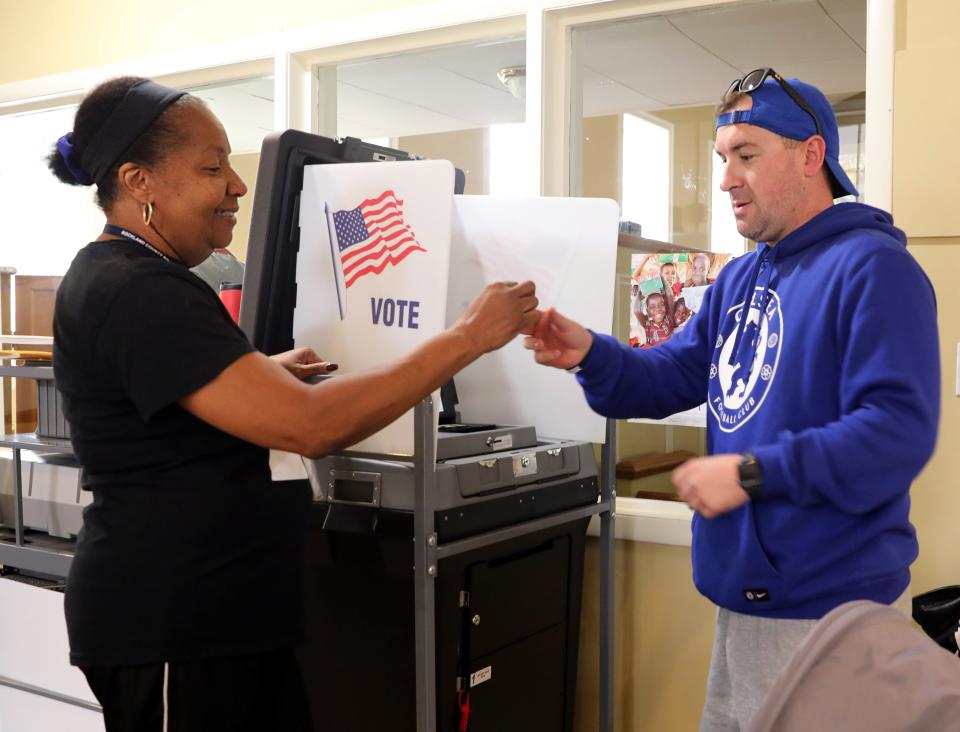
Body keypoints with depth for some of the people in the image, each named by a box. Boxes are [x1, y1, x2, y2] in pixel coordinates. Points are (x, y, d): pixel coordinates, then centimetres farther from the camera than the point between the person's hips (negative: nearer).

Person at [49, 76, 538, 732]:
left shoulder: (135, 277, 11)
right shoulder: (137, 293, -21)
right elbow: (311, 426, -29)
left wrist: (263, 374, 9)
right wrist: (469, 336, -22)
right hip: (172, 624, -9)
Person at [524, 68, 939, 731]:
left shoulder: (872, 267, -16)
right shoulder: (740, 279, 12)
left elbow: (900, 431, -25)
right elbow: (671, 378, 8)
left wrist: (751, 473, -26)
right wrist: (589, 355, -10)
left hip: (831, 610, -8)